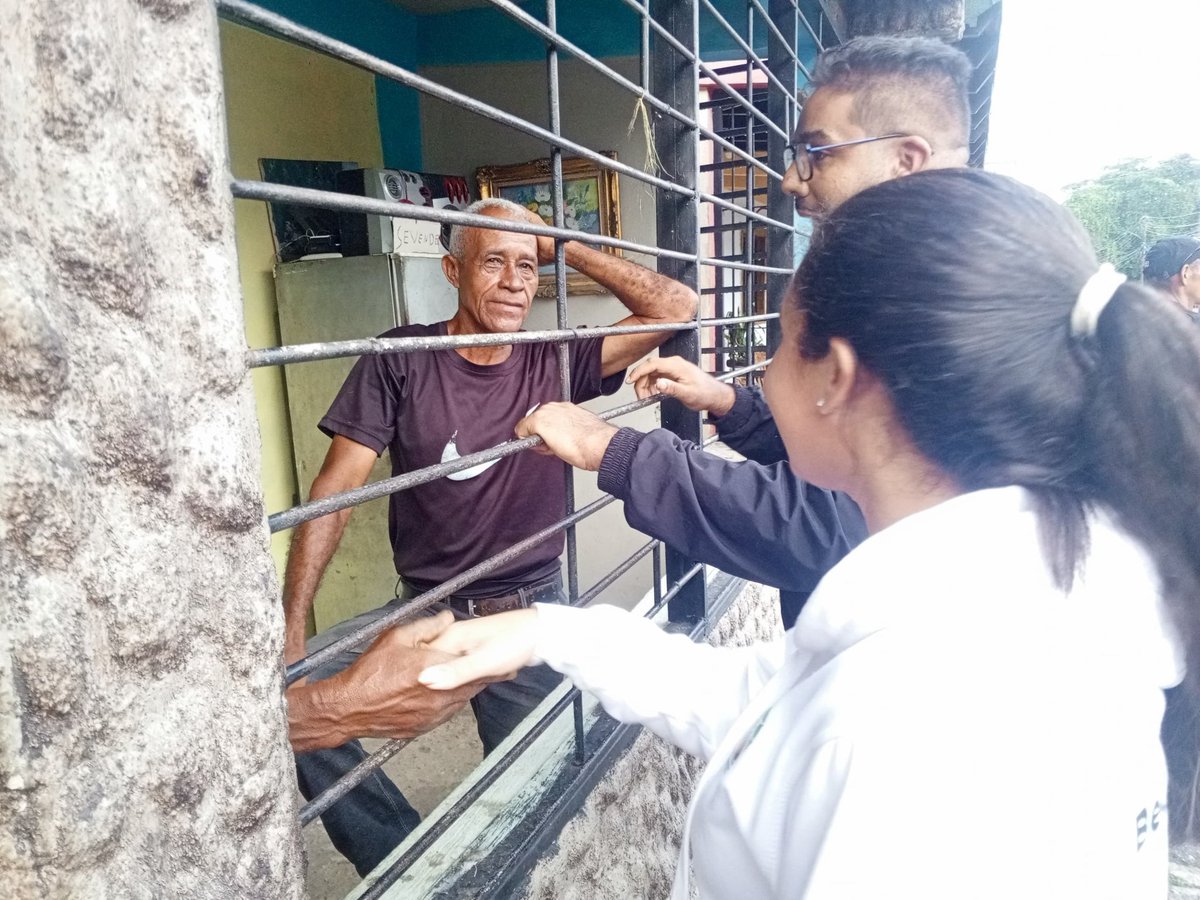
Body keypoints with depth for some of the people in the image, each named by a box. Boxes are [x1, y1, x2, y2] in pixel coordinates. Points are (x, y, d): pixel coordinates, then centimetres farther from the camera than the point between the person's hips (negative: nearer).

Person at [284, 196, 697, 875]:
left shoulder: (556, 364, -3)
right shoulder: (401, 360, -6)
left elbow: (677, 307, -6)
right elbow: (336, 490, -9)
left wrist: (564, 247, -8)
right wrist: (290, 629, -17)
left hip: (533, 613, 0)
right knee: (281, 699, -16)